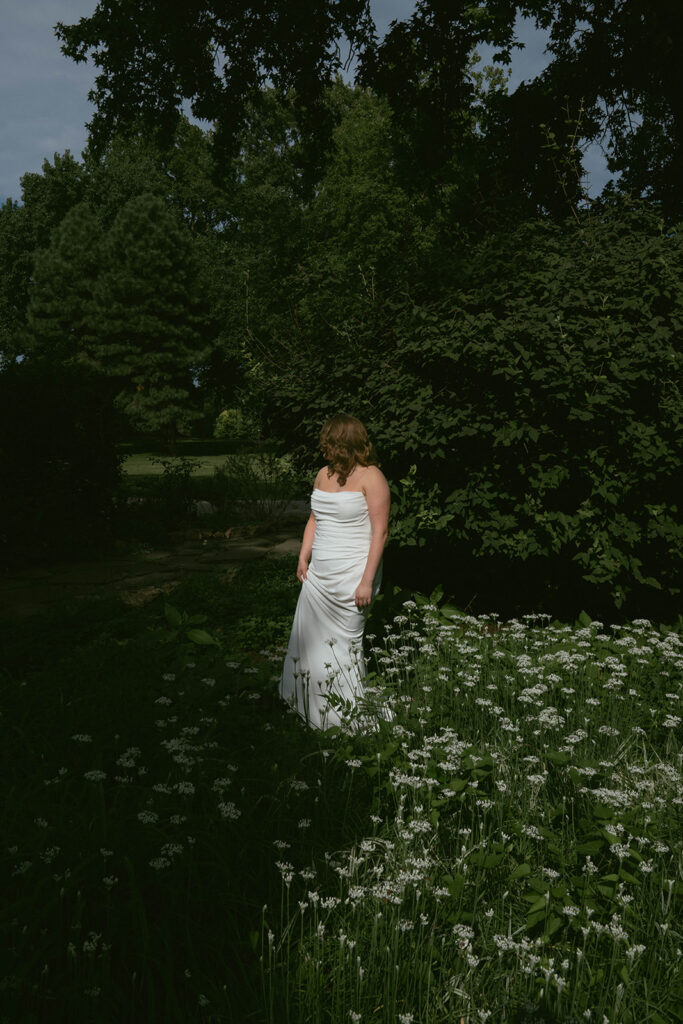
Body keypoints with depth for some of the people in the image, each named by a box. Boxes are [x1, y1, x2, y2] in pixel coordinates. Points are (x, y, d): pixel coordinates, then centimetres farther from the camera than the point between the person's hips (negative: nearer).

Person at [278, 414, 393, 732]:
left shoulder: (370, 477, -10)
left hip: (351, 576, -7)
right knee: (308, 641, 11)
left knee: (344, 645, 0)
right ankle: (312, 710, 27)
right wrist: (303, 558, 9)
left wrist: (367, 581, -17)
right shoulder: (324, 474, 12)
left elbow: (380, 532, -13)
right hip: (318, 575, 8)